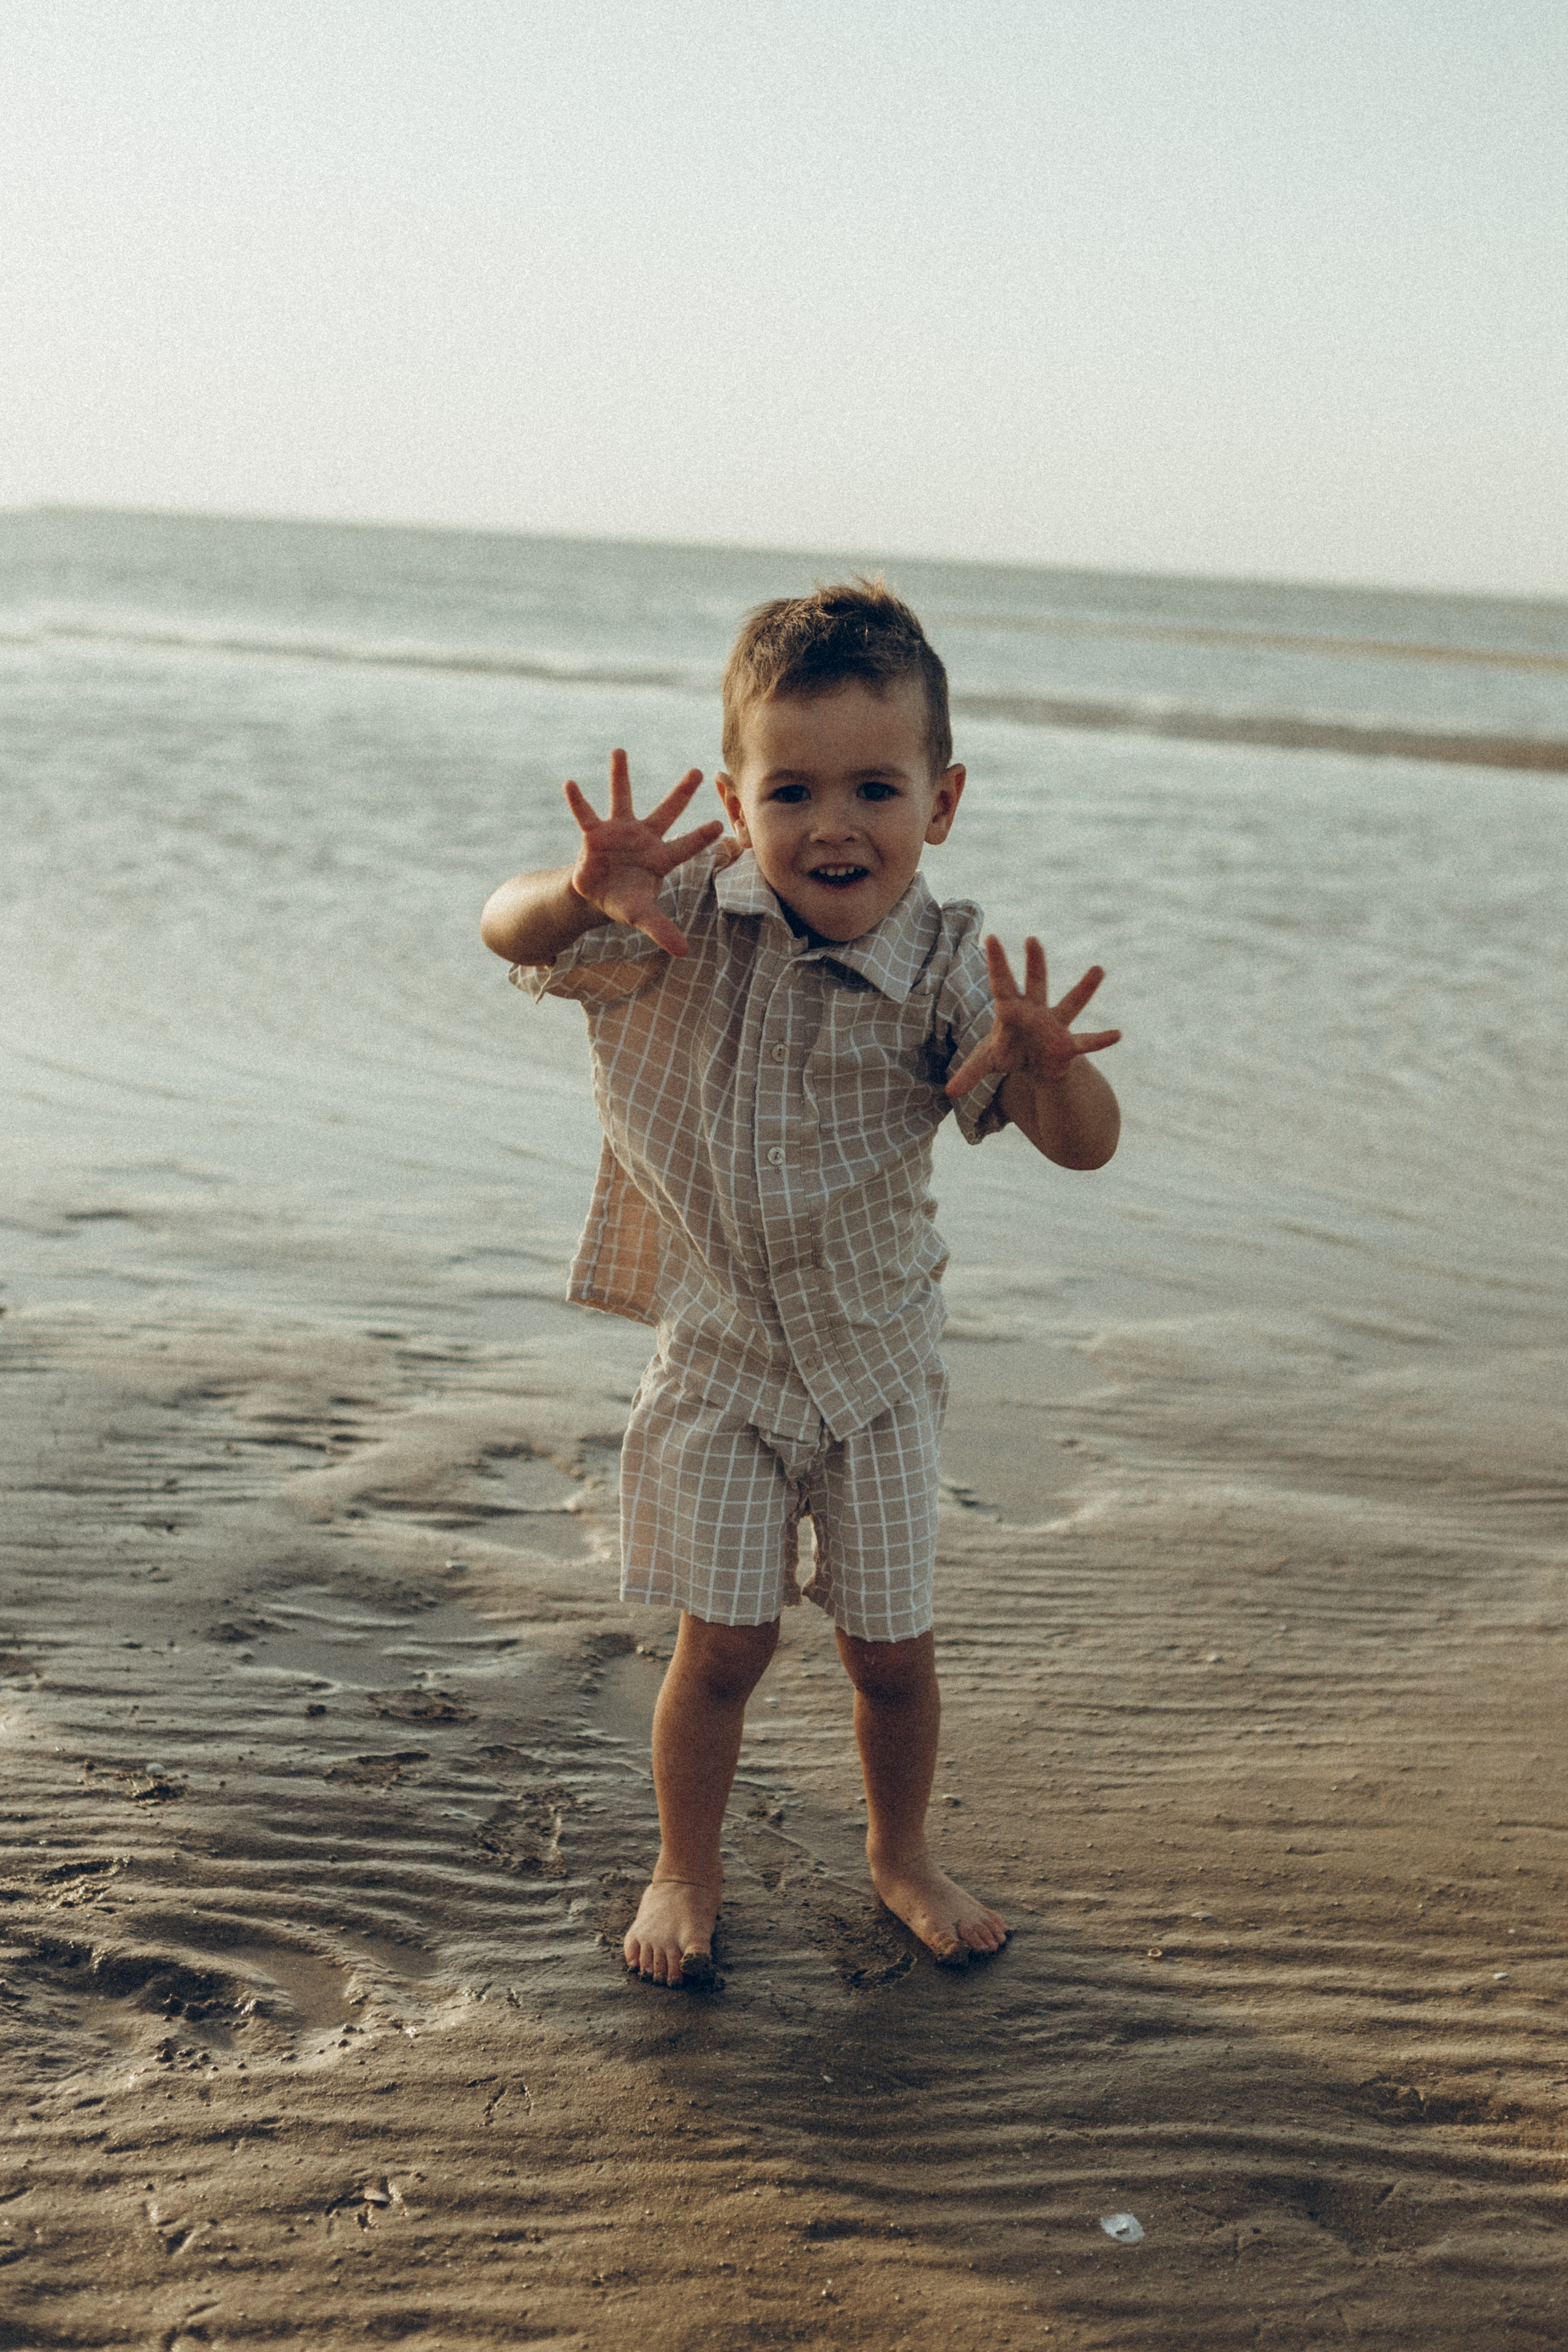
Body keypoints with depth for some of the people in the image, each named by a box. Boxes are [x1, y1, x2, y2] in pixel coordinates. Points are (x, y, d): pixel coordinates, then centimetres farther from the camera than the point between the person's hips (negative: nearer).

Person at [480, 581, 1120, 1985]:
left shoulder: (948, 967, -16)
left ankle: (902, 1855, 39)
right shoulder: (686, 916, -15)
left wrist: (1041, 1065, -46)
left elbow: (1085, 1145, -21)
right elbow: (509, 937, -18)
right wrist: (586, 893, -41)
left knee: (891, 1647, 12)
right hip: (717, 1355, -1)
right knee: (724, 1645, 4)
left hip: (874, 1359, 1)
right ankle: (687, 1874, 29)